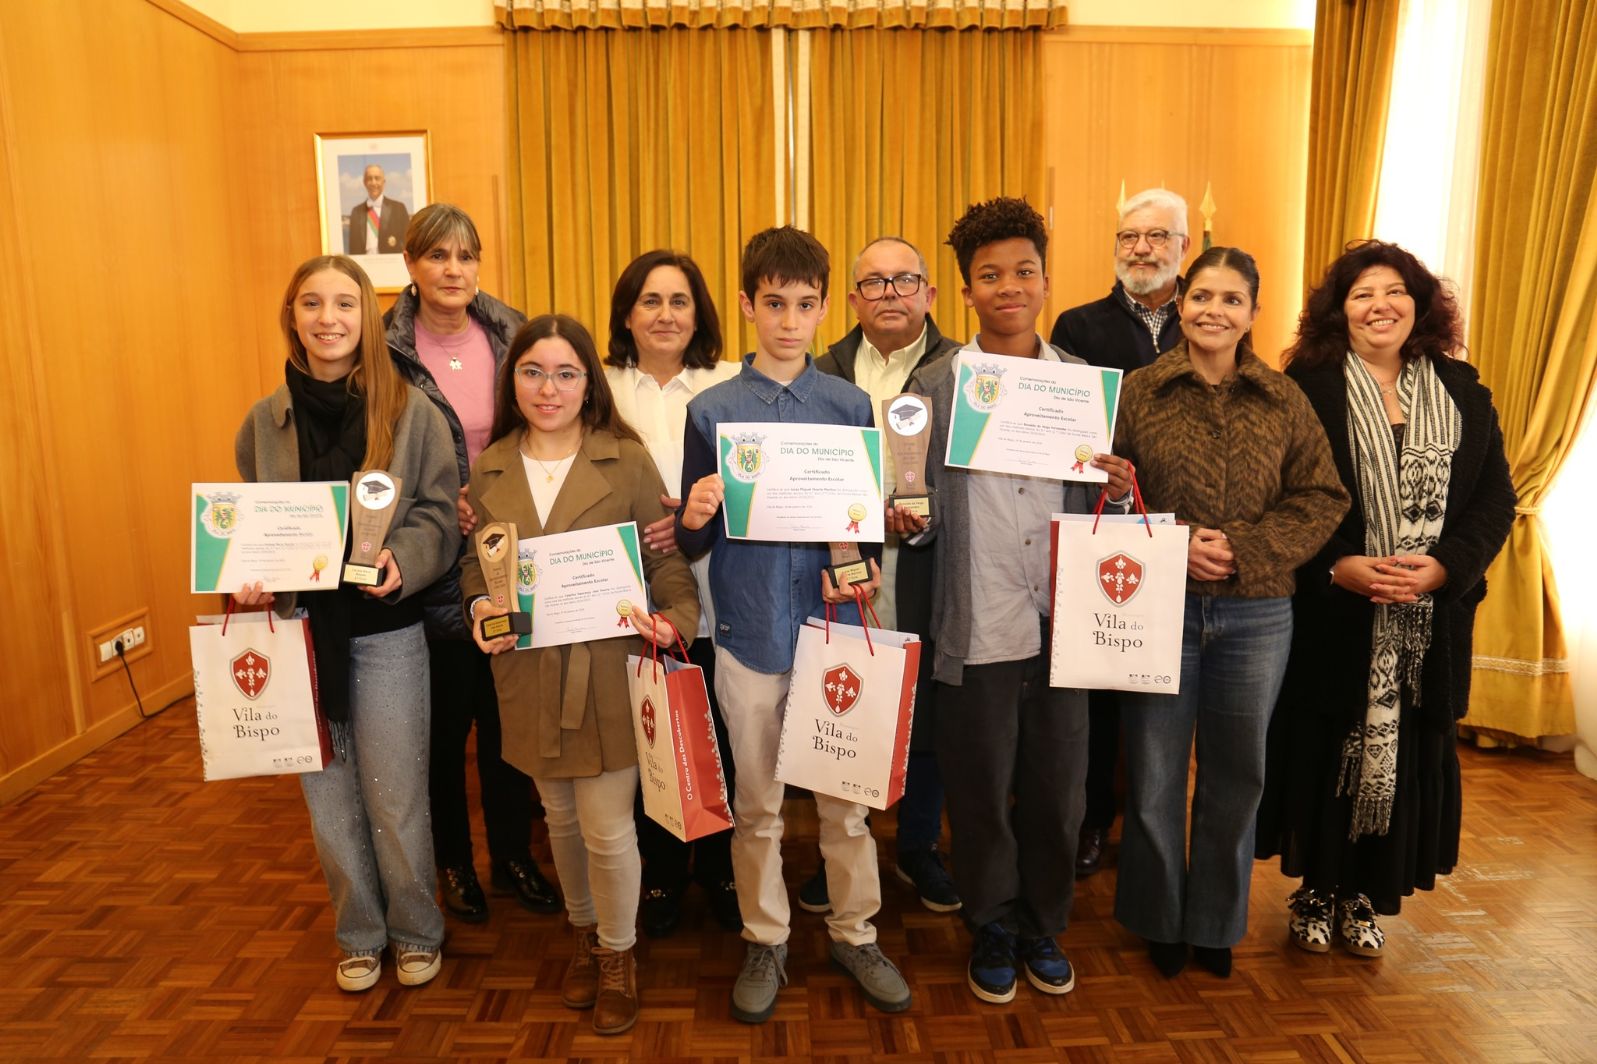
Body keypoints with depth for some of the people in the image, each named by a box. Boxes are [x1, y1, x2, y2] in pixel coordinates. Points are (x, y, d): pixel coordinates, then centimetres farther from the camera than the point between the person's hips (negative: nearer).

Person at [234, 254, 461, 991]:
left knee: (395, 796, 7)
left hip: (385, 631, -3)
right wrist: (248, 577, -8)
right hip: (299, 630, 3)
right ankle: (359, 934, 35)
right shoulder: (264, 421, 3)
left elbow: (440, 514, -6)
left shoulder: (411, 411, -6)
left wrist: (400, 561, -24)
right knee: (329, 794, 14)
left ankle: (415, 931, 31)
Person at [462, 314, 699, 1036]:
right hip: (530, 674, 3)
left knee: (607, 828, 1)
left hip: (609, 670, -3)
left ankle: (618, 956, 28)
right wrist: (480, 605, -7)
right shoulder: (489, 469, 5)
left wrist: (674, 617, -17)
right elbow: (474, 562, 12)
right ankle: (584, 936, 43)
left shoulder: (627, 462, -4)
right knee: (561, 817, 18)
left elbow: (665, 558, -2)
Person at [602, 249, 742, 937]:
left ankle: (719, 870, 30)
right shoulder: (599, 387, 5)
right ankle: (661, 875, 31)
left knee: (720, 741, 7)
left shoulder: (732, 385, 4)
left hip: (715, 600, 0)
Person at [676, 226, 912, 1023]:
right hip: (749, 633, 0)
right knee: (756, 805, 13)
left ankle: (855, 933, 32)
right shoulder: (711, 410, 0)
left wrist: (862, 567, -13)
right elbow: (693, 544, 2)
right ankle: (765, 941, 32)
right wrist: (694, 520, -20)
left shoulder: (849, 405, 2)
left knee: (844, 795, 12)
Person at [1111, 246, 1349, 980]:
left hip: (1256, 616, 2)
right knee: (1154, 773, 9)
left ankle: (1216, 920, 35)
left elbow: (1322, 499, 1)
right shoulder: (1139, 393, -2)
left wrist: (1243, 548, -12)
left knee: (1235, 774, 14)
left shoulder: (1284, 401, 4)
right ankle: (1159, 918, 31)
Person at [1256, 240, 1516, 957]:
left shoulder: (1464, 392, 8)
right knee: (1323, 754, 6)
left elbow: (1496, 497, 6)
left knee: (1407, 755, 9)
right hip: (1329, 616, -3)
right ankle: (1315, 891, 25)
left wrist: (1445, 565, -10)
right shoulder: (1305, 388, -4)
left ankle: (1364, 896, 27)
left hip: (1431, 621, 3)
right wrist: (1337, 566, -18)